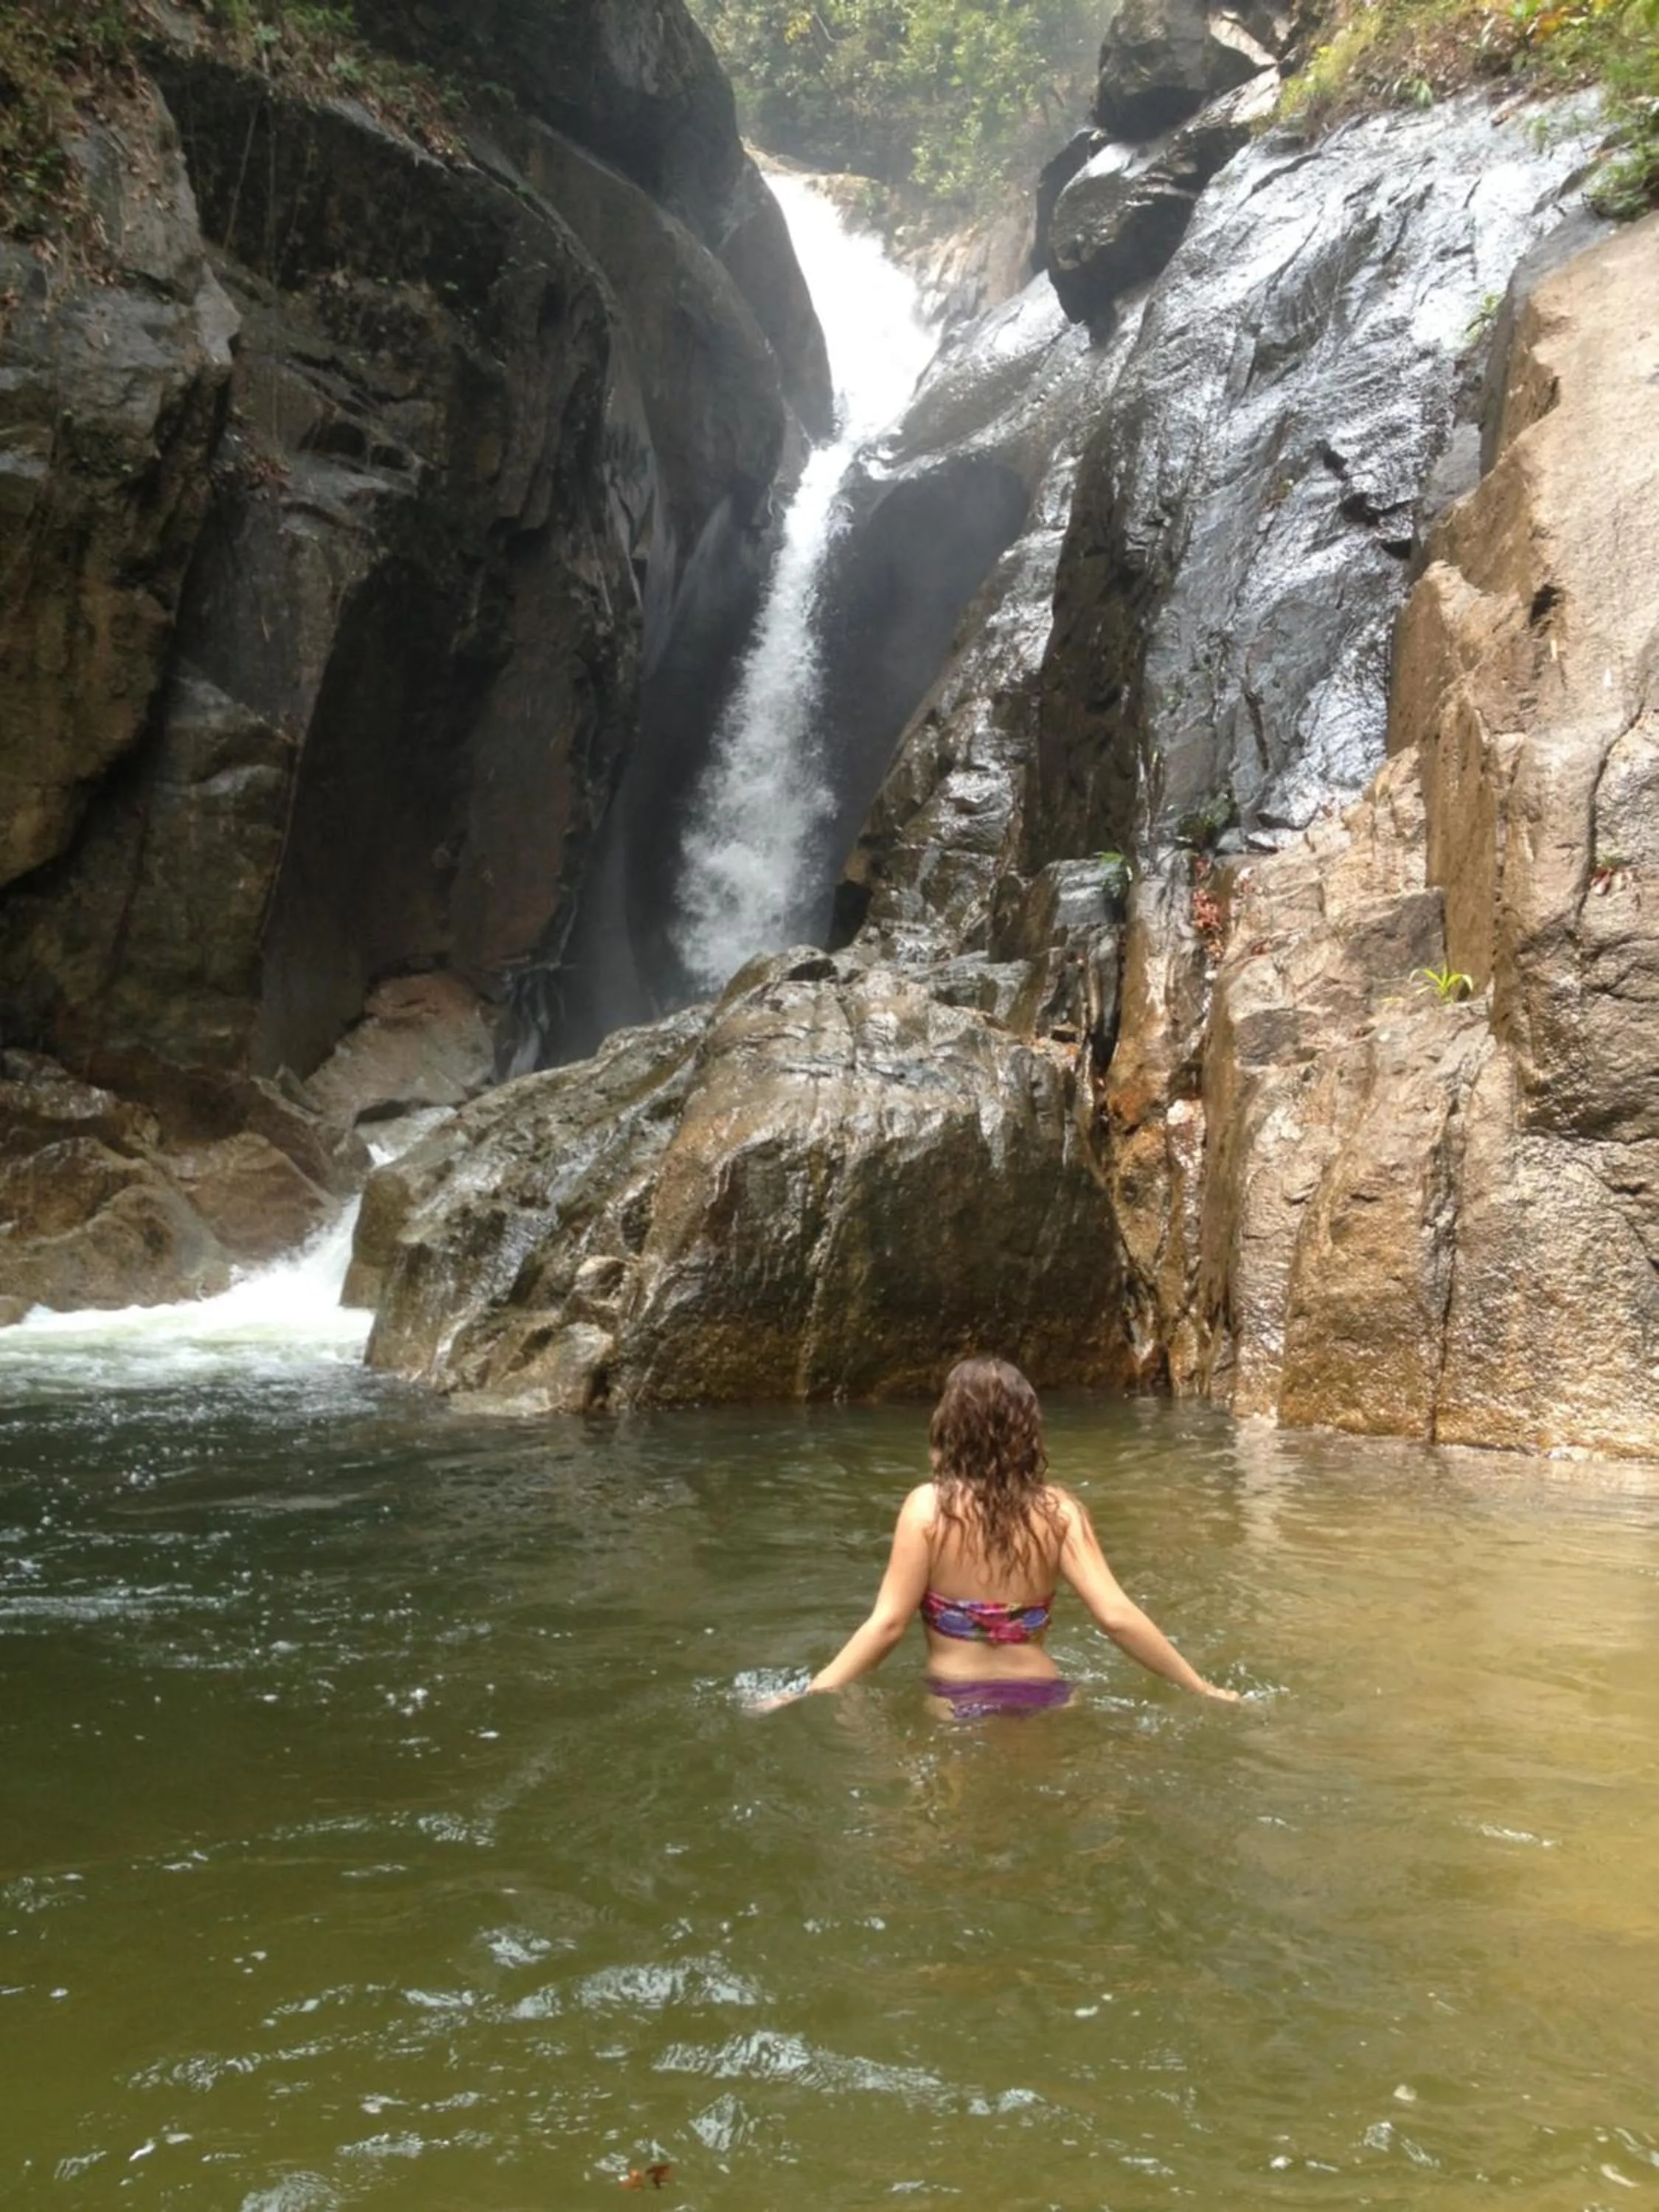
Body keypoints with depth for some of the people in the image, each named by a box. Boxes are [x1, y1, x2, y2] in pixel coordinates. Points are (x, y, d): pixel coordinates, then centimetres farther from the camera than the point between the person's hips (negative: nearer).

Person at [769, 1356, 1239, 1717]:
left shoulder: (929, 1506, -12)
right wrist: (1202, 1689, -4)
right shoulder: (1058, 1510, -7)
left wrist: (811, 1693, -9)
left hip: (956, 1704, -2)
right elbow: (1116, 1616, -13)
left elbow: (888, 1623, -15)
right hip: (1041, 1699, 3)